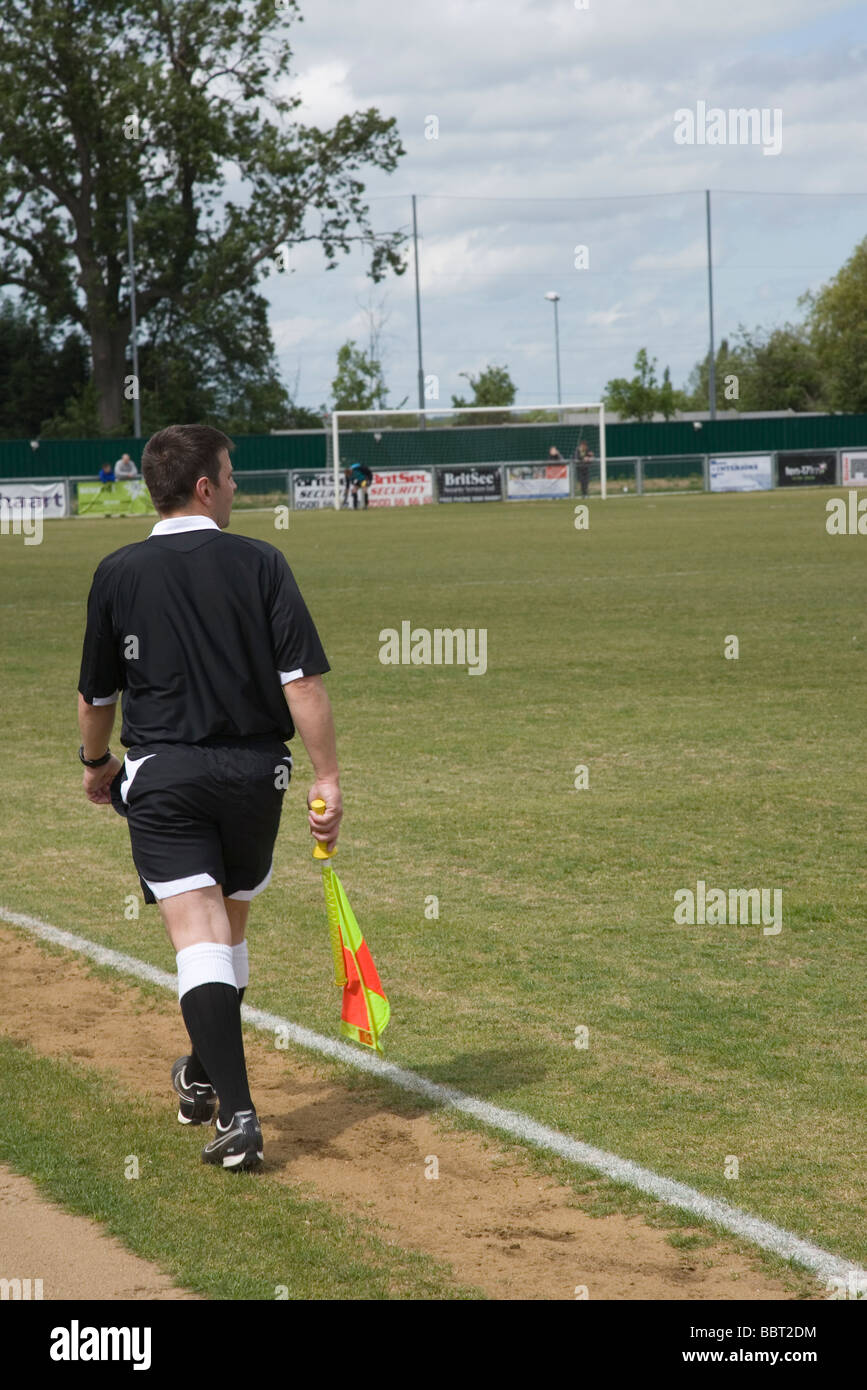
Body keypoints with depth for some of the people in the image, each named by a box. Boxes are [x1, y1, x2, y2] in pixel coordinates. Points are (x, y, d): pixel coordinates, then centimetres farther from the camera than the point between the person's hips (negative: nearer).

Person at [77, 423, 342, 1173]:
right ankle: (206, 1077, 37)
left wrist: (97, 762, 28)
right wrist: (327, 777, -6)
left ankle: (236, 1113, -20)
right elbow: (303, 680, -10)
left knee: (198, 935, -8)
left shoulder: (118, 574, 1)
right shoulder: (260, 563, -2)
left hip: (162, 774, -1)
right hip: (254, 771, 1)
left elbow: (96, 695, 10)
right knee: (231, 925, 19)